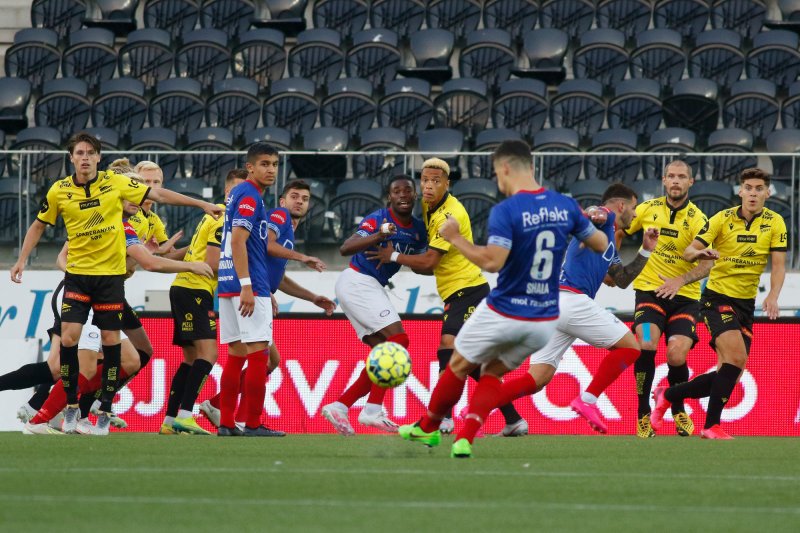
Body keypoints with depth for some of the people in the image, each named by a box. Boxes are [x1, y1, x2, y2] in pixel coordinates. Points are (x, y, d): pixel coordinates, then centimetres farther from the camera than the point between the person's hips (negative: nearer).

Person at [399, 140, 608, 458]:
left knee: (459, 366, 21)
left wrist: (455, 238, -17)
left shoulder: (505, 211, -19)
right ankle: (464, 440, 7)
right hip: (544, 321, 5)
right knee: (493, 373, 23)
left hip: (502, 314, -5)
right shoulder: (565, 206, -2)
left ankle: (428, 428, 38)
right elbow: (601, 244, 8)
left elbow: (492, 261, -29)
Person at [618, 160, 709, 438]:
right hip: (649, 290, 1)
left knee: (676, 357, -14)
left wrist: (679, 281, -35)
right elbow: (616, 232, 18)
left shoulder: (697, 219, -8)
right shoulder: (647, 209, 1)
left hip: (684, 297, -1)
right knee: (646, 345, -23)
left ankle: (679, 411, 17)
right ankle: (643, 414, -10)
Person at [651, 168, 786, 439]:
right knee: (737, 356, -25)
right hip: (717, 297, -4)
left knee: (729, 376, 1)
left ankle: (667, 395, 21)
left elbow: (778, 265, -5)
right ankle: (712, 425, -17)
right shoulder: (722, 219, -6)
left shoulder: (774, 222, -1)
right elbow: (689, 251, -3)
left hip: (746, 304, 4)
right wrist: (699, 253, -28)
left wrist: (773, 296, -23)